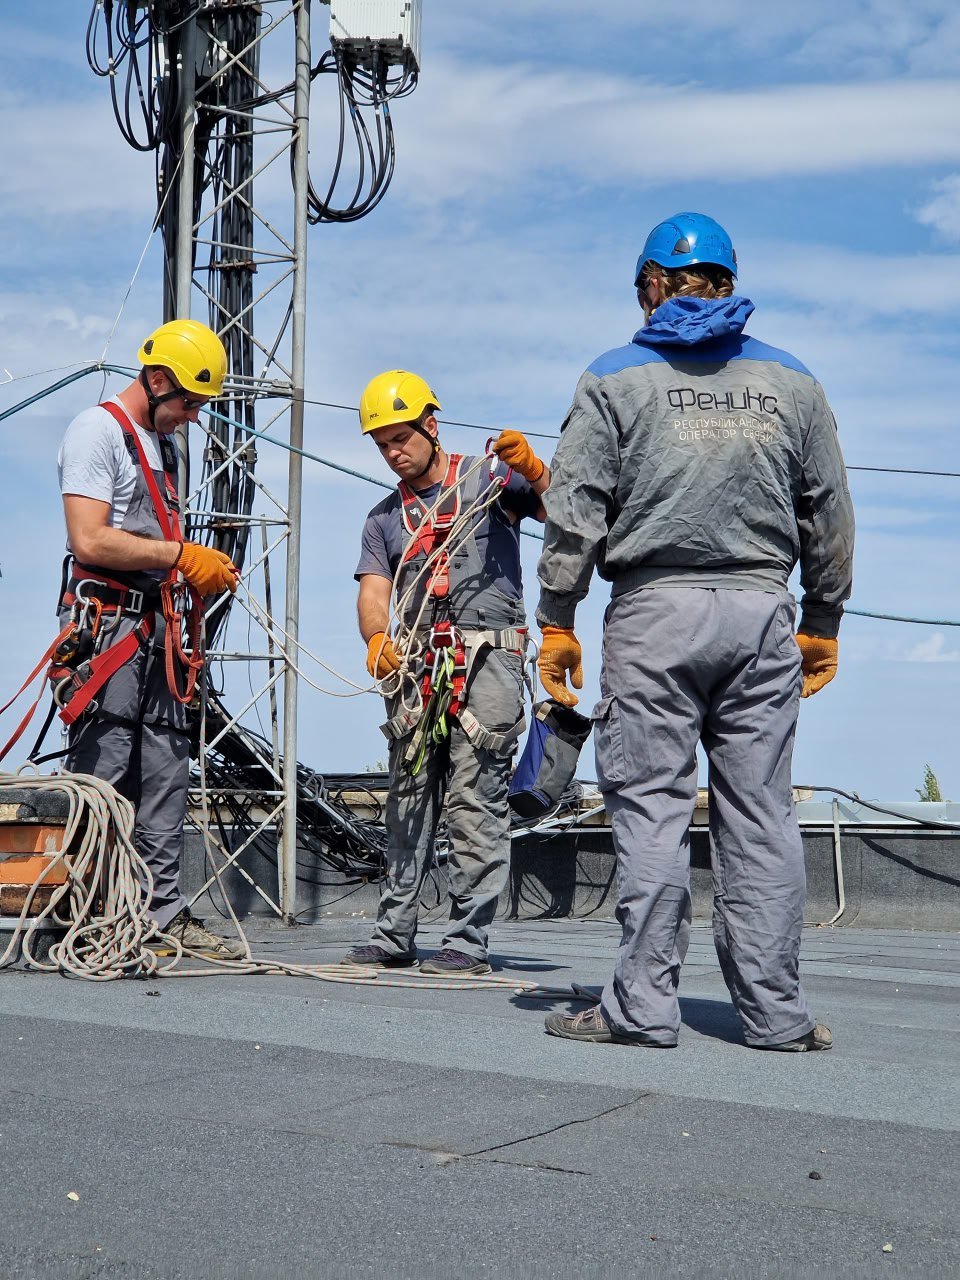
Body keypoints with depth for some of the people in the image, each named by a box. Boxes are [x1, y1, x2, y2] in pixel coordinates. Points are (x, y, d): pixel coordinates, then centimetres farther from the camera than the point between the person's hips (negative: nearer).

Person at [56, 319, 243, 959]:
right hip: (106, 625, -9)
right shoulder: (99, 428, -6)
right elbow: (90, 541, -17)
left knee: (166, 775, 7)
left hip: (159, 630, 9)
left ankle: (166, 913, 12)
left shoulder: (164, 444, 21)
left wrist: (204, 574, 11)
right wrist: (184, 556, -13)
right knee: (102, 777, -8)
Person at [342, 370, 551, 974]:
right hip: (418, 666, 5)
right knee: (409, 801, 7)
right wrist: (376, 639, -15)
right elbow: (374, 592, 6)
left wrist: (533, 470, -25)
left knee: (475, 802, -8)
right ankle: (394, 936, 13)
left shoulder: (487, 477, 8)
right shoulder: (385, 519, 20)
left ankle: (468, 941, -5)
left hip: (488, 658, -5)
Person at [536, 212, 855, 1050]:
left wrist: (556, 621, 4)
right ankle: (775, 1011, 8)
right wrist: (823, 622, 21)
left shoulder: (616, 379, 3)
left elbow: (576, 511, -2)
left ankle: (644, 1004, 1)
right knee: (760, 814, 4)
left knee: (651, 808, 0)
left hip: (655, 611, -2)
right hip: (761, 611, 3)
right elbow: (829, 515, 13)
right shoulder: (792, 382, 12)